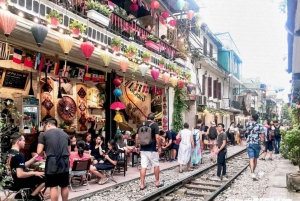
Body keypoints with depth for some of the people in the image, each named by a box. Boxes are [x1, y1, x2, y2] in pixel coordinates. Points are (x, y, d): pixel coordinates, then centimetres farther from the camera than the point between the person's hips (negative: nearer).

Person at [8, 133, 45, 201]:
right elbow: (20, 174, -31)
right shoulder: (19, 155, -25)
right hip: (19, 182, -10)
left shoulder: (9, 153, 5)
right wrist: (34, 173, -18)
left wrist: (34, 159, 9)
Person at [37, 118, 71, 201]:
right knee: (64, 186, 14)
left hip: (52, 162, -4)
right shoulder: (65, 134, 15)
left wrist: (46, 153, 19)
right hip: (64, 162, 4)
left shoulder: (44, 134, 2)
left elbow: (39, 152, -1)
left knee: (53, 186, 4)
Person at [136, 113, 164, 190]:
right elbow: (157, 137, -15)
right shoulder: (154, 125, -7)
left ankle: (142, 184, 4)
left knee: (143, 167, 4)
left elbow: (137, 136, 8)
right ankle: (157, 182, 23)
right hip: (152, 149, -4)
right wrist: (159, 147, -5)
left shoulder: (141, 125, 8)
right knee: (156, 165, 12)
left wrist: (137, 146, 17)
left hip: (143, 149, 4)